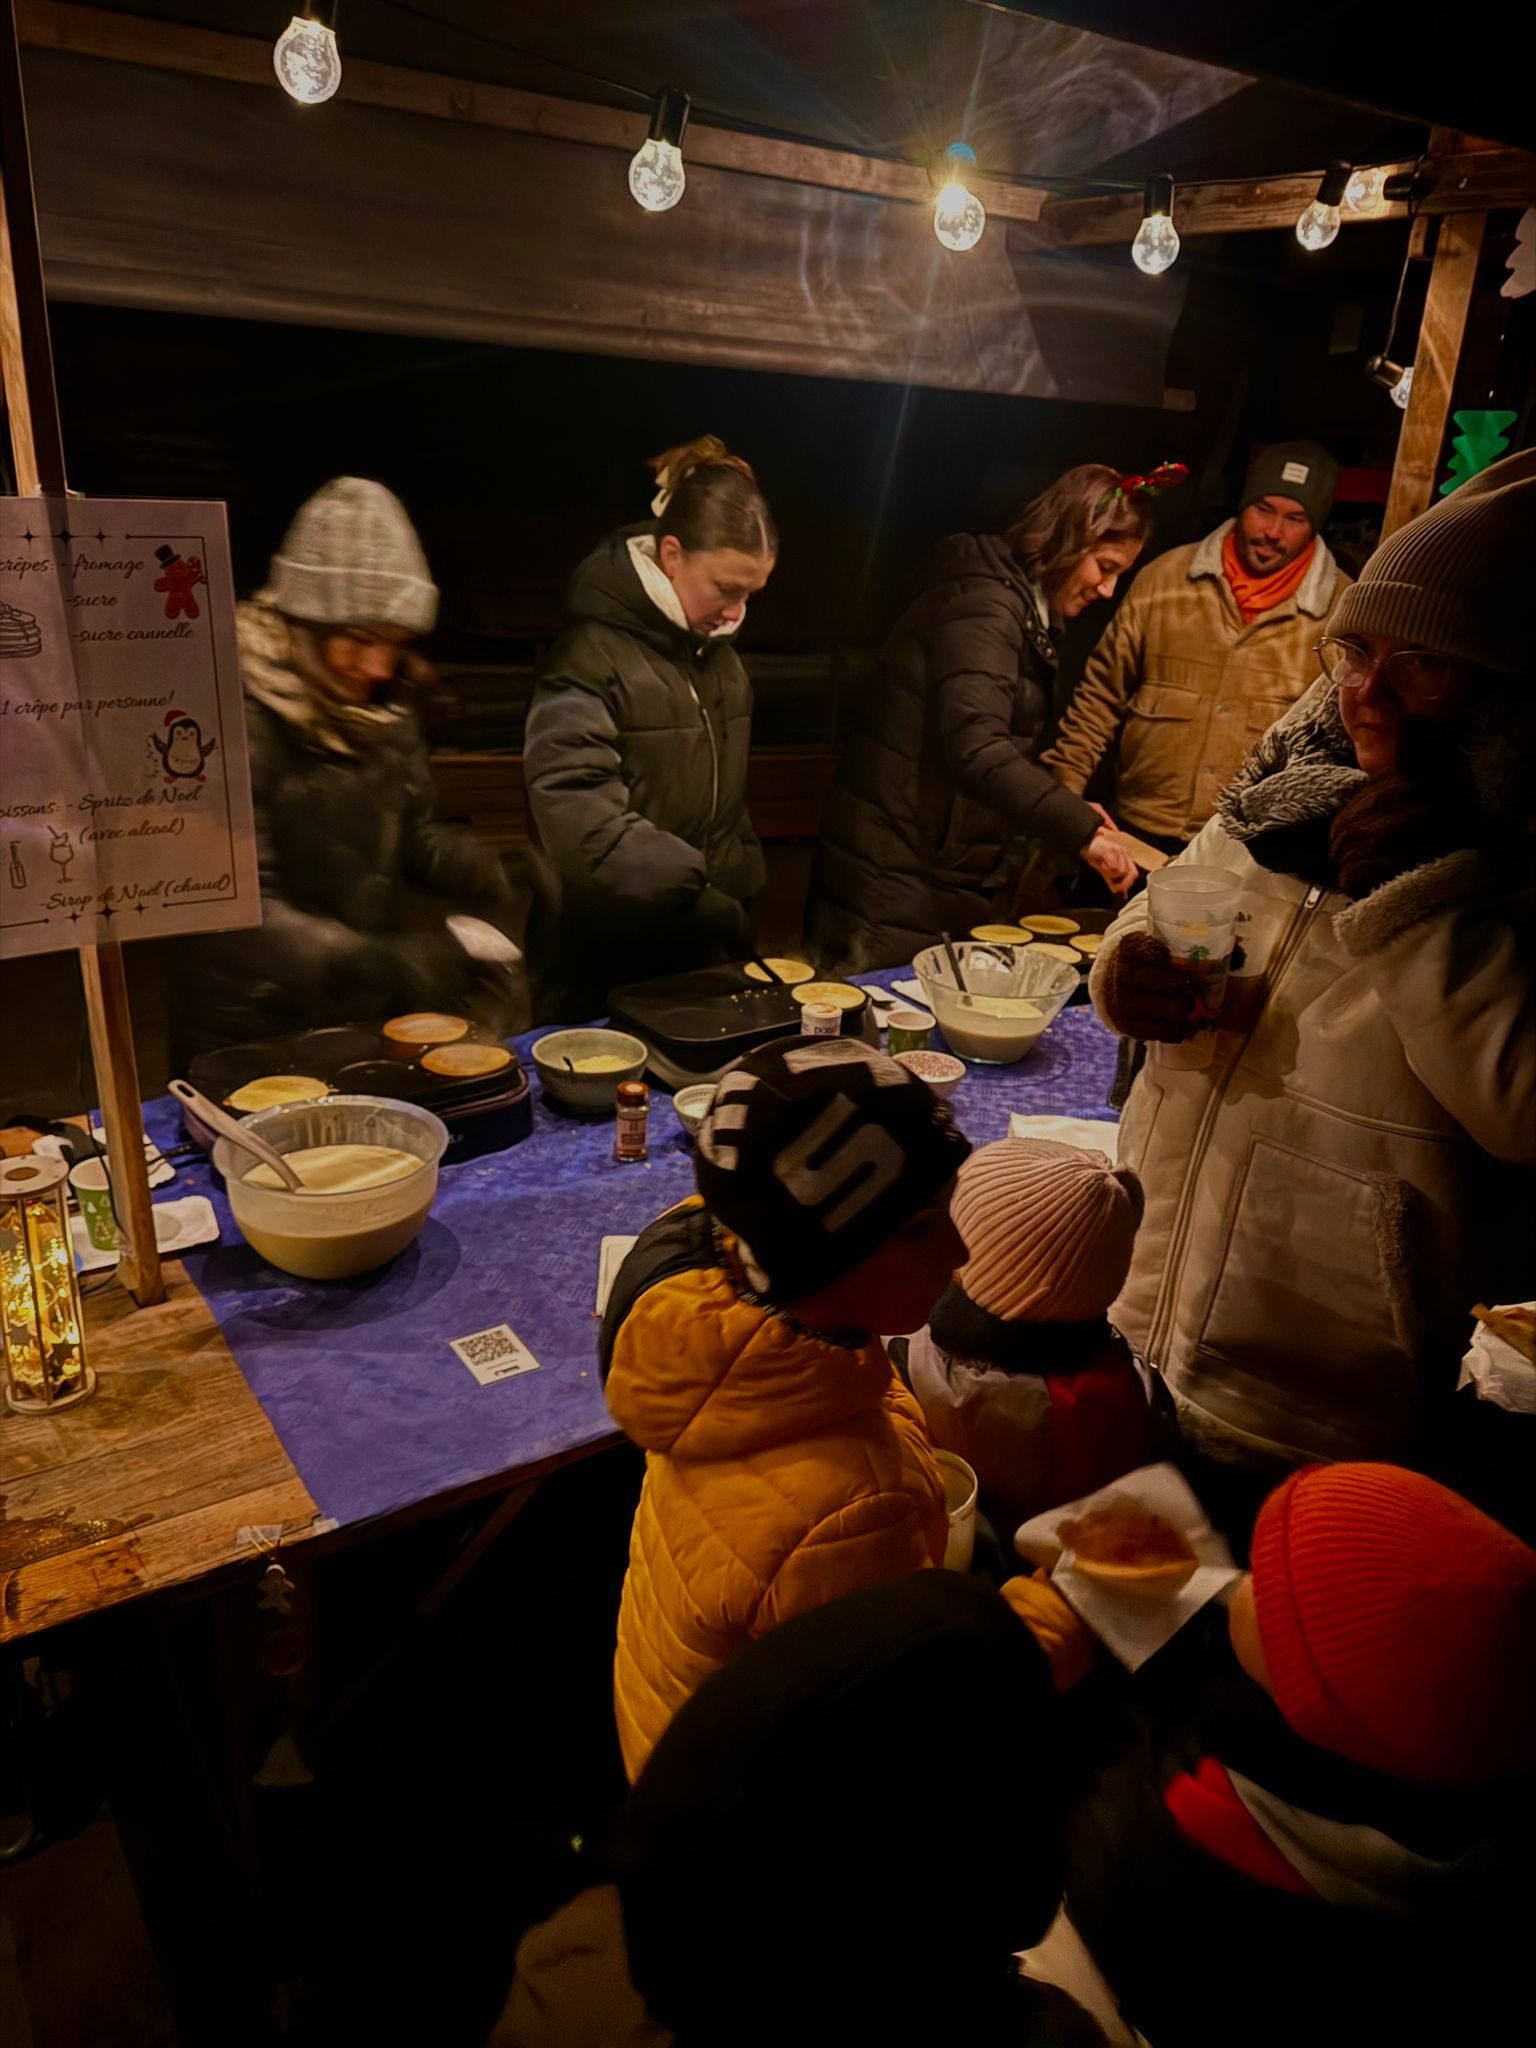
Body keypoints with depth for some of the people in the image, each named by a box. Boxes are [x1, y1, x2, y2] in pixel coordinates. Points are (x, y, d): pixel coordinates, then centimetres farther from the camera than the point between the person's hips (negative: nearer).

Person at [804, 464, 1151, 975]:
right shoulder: (983, 605, -16)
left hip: (958, 884, 10)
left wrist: (1072, 812, 10)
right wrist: (1081, 829, -31)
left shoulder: (1024, 608, 16)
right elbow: (976, 750, -30)